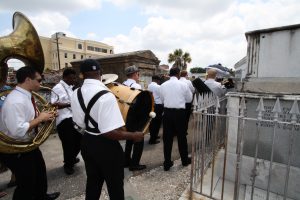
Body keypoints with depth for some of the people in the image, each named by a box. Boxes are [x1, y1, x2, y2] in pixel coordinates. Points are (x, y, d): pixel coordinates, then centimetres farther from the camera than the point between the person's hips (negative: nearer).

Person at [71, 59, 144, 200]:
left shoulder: (76, 94, -2)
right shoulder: (106, 96, -26)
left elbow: (79, 124, 7)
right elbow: (110, 132, -30)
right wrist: (134, 136, -18)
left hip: (86, 142, 7)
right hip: (106, 147, -6)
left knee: (93, 182, 27)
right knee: (115, 186, 18)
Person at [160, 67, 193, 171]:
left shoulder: (163, 85, 1)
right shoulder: (183, 84, -4)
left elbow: (162, 99, 10)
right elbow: (189, 98, 7)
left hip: (167, 112, 2)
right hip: (179, 112, -1)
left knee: (167, 138, 9)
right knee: (181, 136, 14)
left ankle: (167, 163, 19)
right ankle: (185, 160, 32)